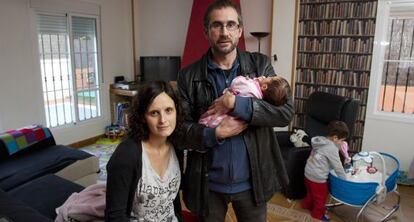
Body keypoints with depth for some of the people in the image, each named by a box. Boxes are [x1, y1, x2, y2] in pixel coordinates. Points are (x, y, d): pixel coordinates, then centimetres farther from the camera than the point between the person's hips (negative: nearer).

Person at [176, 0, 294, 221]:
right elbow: (180, 129, -5)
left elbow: (286, 112, -12)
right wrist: (215, 133, -22)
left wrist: (236, 103, -22)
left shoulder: (260, 64, -3)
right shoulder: (188, 76, -6)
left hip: (251, 181, 1)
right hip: (208, 183, 0)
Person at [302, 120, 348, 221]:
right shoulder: (332, 148, -22)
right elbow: (337, 166, -15)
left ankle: (307, 205, 51)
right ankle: (318, 213, 33)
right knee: (321, 197, 15)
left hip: (308, 173, 8)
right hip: (318, 178, -8)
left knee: (311, 192, 31)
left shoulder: (321, 141, 4)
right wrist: (344, 179, -3)